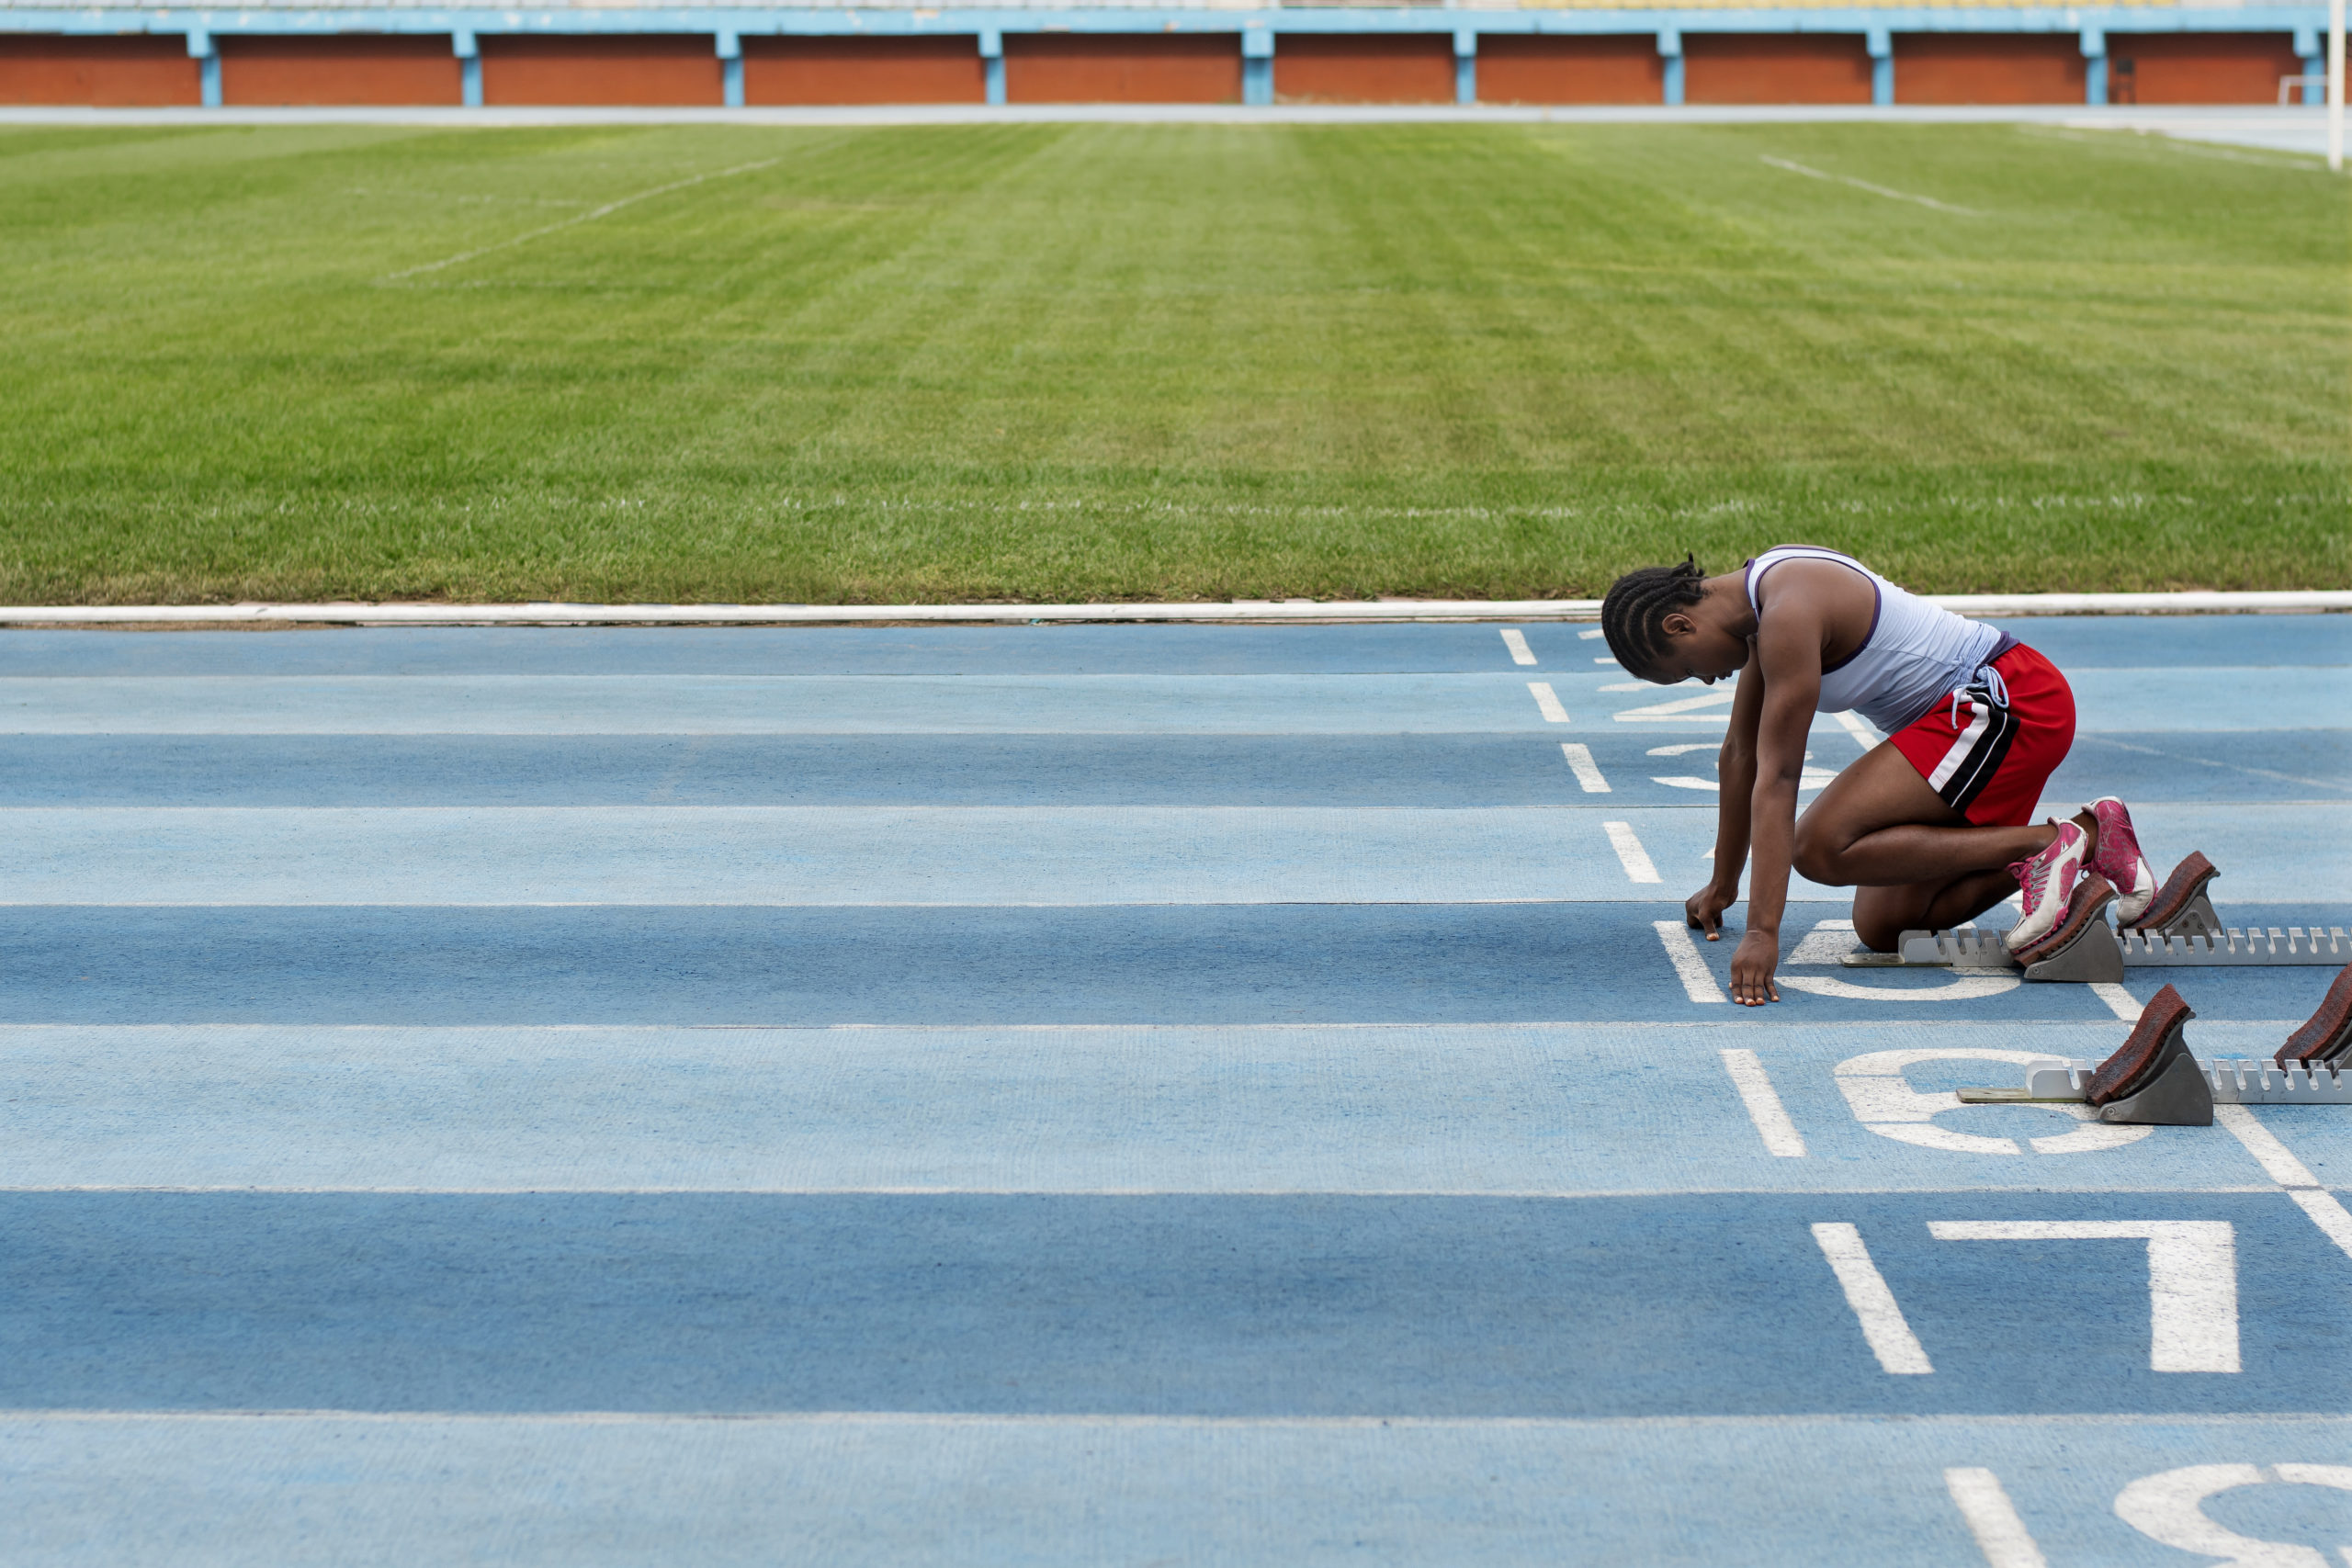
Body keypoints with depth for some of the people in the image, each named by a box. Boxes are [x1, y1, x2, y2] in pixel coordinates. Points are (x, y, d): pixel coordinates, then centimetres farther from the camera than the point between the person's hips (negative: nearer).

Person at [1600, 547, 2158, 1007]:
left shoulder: (1789, 615, -20)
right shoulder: (1761, 596, 11)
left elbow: (1776, 779, -25)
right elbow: (1742, 751, 21)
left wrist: (1763, 933, -27)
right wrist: (1721, 886, 28)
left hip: (2008, 703, -10)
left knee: (1821, 847, -21)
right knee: (1882, 927, 2)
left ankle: (2047, 845, -14)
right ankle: (2086, 839, 6)